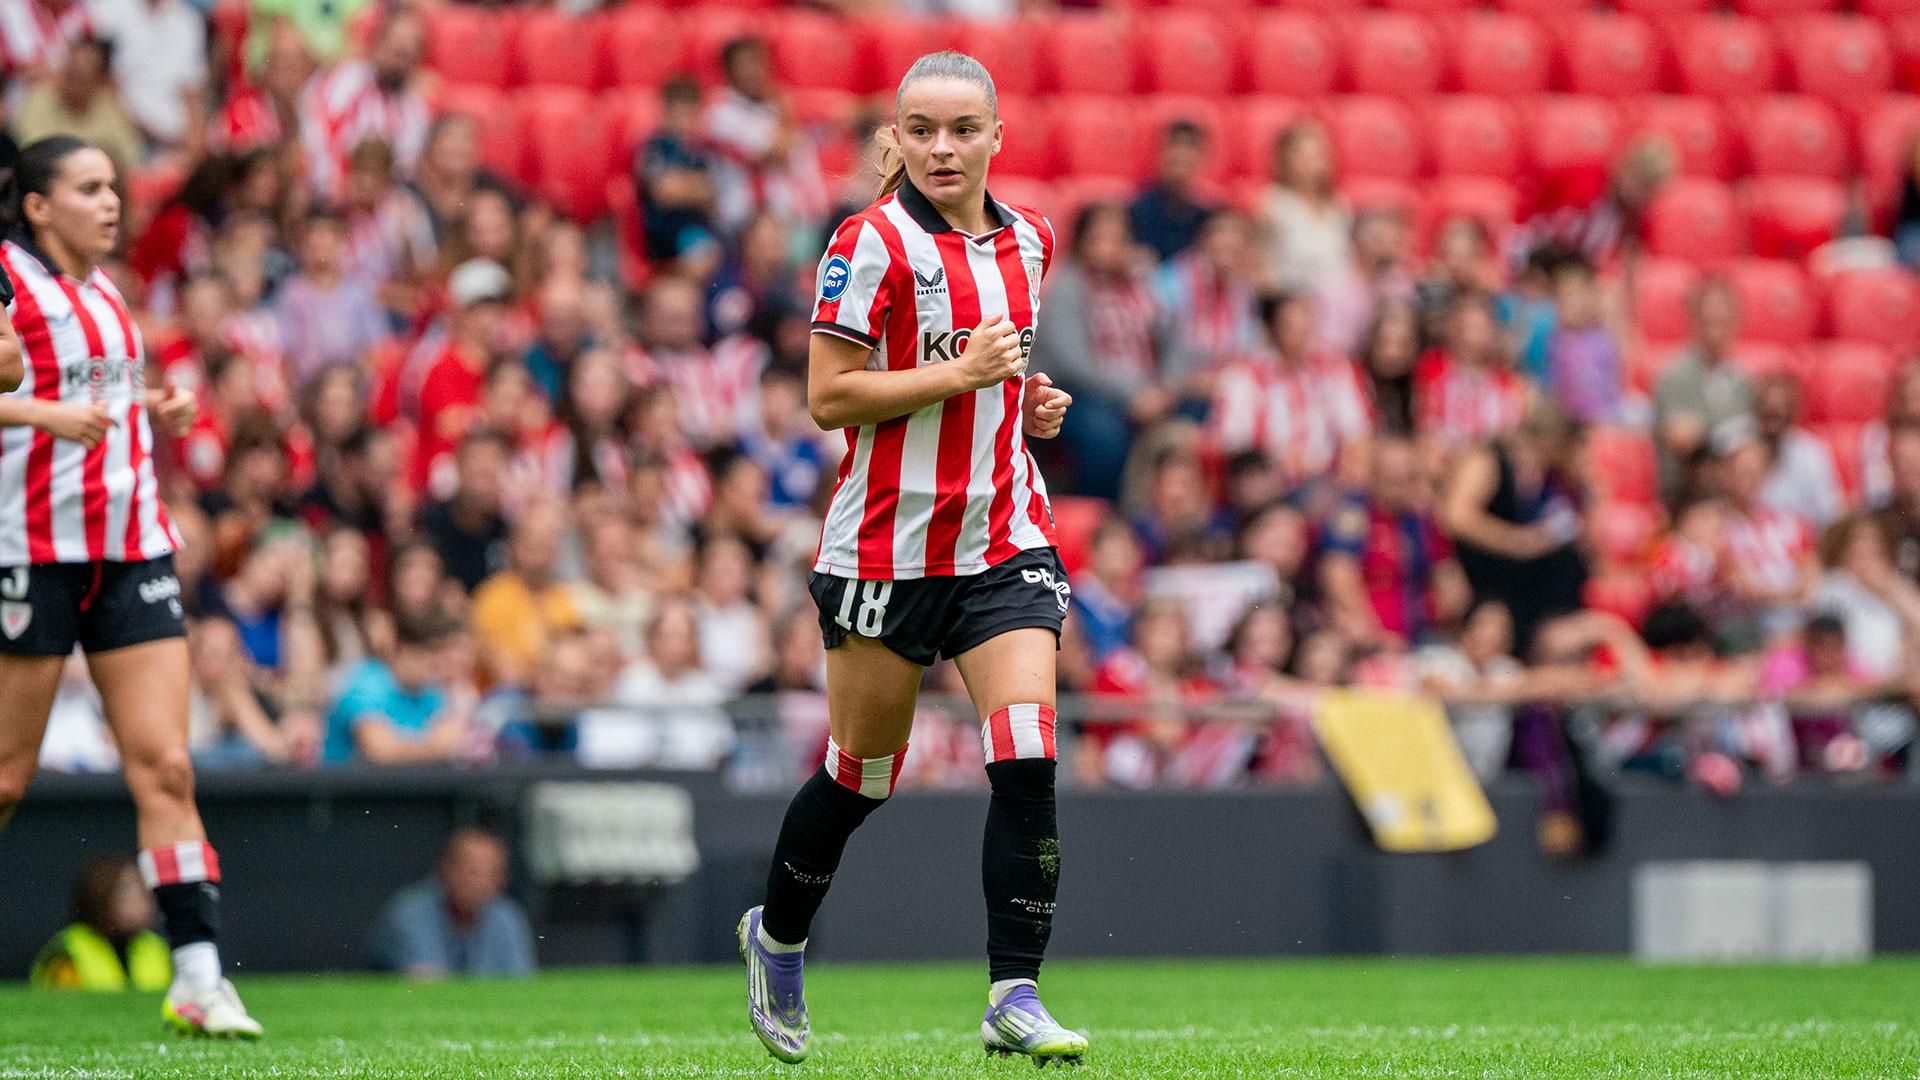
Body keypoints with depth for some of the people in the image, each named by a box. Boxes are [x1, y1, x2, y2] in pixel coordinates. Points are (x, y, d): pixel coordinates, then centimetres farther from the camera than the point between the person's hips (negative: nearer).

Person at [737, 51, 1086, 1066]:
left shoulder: (1026, 240, 9)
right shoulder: (874, 244, -11)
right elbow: (828, 397, -14)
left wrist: (1028, 400, 6)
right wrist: (963, 373, -19)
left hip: (1005, 542, 4)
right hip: (890, 547, -4)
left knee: (1027, 760, -12)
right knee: (862, 772, 8)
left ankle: (1015, 996, -10)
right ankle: (776, 936, 34)